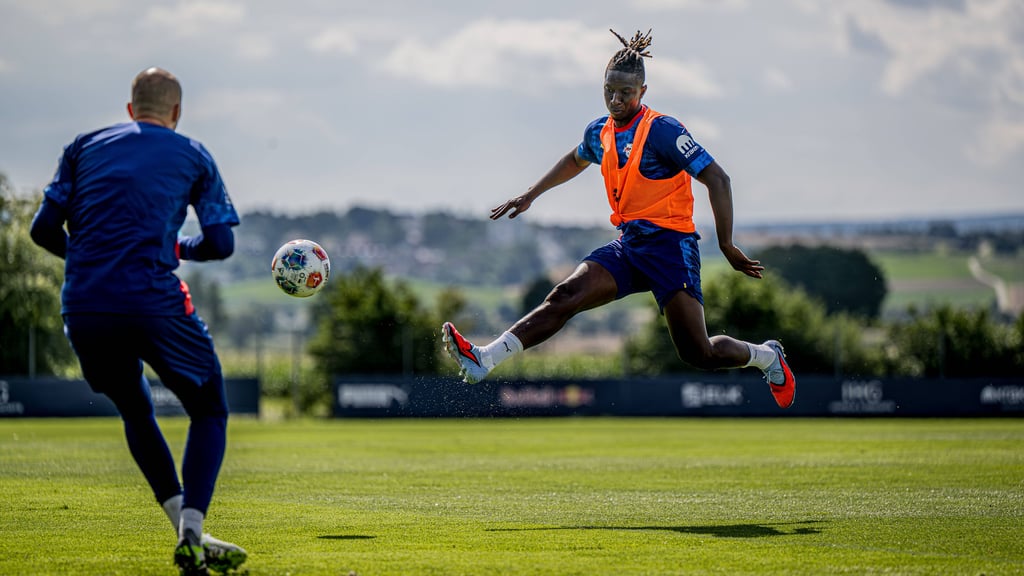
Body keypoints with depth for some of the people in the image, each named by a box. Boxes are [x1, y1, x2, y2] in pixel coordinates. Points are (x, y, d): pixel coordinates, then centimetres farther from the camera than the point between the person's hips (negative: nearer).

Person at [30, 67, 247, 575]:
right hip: (153, 302, -3)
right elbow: (220, 243, 7)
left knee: (135, 412, 25)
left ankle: (186, 529, 16)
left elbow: (44, 229, 10)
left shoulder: (84, 147, 16)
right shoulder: (192, 156, 12)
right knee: (209, 410, 13)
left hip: (82, 309, 3)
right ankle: (192, 532, -5)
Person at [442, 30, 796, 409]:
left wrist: (726, 246, -19)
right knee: (565, 296, -17)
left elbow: (717, 180, -16)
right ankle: (483, 360, -28)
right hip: (628, 245, 6)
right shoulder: (600, 132, 10)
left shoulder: (662, 131, -13)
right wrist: (530, 196, 35)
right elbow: (575, 160, 35)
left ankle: (766, 356, 23)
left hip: (669, 246, -6)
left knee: (699, 355, -7)